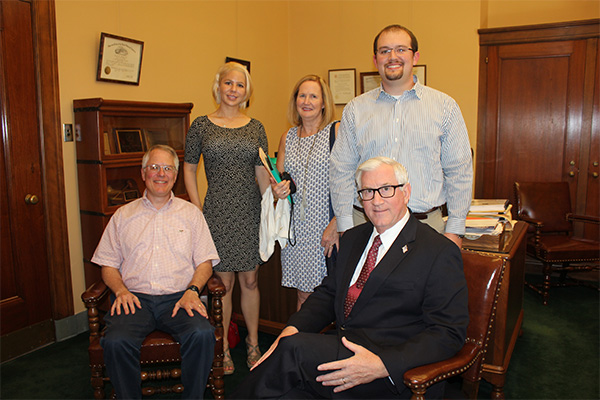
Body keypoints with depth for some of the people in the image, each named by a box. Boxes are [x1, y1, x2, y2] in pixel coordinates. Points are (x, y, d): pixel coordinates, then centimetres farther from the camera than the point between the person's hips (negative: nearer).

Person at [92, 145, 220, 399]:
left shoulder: (191, 213, 16)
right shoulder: (123, 215, 18)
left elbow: (205, 261, 10)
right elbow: (108, 264, 14)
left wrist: (192, 290, -8)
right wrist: (121, 290, -6)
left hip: (178, 297, 0)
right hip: (135, 297, 1)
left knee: (202, 334, -29)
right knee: (116, 341, -29)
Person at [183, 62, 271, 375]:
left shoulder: (255, 128, 7)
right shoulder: (201, 125, 2)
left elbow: (262, 174, 6)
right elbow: (189, 168, 6)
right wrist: (198, 209, -2)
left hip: (250, 212, 2)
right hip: (217, 213, -1)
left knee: (250, 280, 9)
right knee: (223, 281, 6)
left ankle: (253, 342, 27)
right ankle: (223, 347, 24)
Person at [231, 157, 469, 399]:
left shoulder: (440, 252, -4)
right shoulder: (352, 238, 17)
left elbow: (448, 333, -9)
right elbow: (328, 293, 16)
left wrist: (382, 364, -23)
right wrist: (292, 329, -5)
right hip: (342, 349, 5)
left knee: (295, 348, -27)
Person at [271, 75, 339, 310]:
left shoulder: (337, 132, -4)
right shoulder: (287, 138, 12)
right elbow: (277, 180, 19)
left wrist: (336, 225, -17)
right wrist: (278, 191, -4)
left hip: (327, 226, -4)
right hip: (296, 226, 5)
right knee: (303, 295, 12)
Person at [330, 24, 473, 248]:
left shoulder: (445, 106, 5)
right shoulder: (355, 110, 7)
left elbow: (459, 172, 4)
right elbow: (341, 171, 5)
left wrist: (455, 230, 0)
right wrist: (345, 227, -1)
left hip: (426, 224, 0)